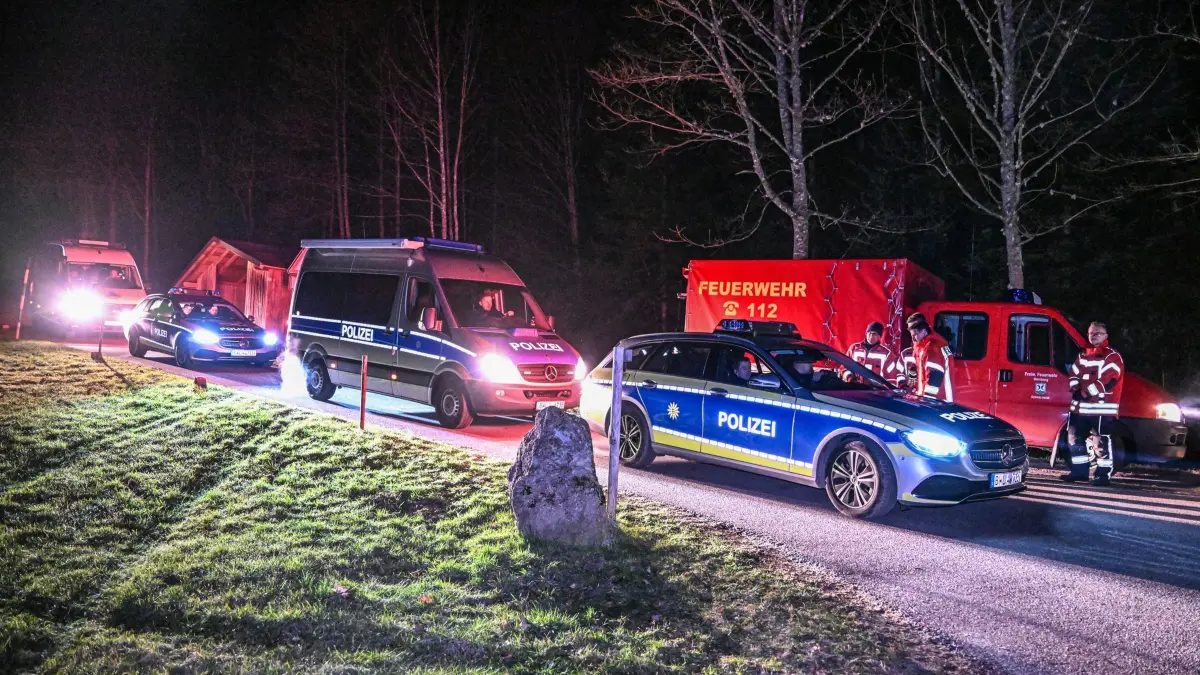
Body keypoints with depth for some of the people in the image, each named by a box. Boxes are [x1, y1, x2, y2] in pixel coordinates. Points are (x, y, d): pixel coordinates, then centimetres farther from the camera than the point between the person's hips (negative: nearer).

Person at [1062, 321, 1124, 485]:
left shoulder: (1112, 356, -6)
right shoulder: (1082, 355, 18)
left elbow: (1107, 381, -16)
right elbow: (1073, 376, 15)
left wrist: (1085, 392, -14)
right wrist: (1076, 390, -5)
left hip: (1102, 408, -8)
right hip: (1080, 407, 8)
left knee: (1100, 441, -8)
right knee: (1075, 438, 11)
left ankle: (1103, 474, 0)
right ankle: (1079, 471, 22)